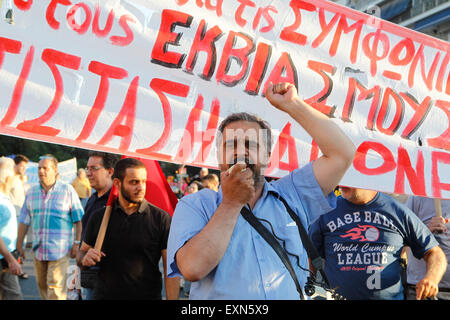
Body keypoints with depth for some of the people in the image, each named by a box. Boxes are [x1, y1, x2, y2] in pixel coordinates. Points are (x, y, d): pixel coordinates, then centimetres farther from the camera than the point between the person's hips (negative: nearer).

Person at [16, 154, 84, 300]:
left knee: (56, 287, -8)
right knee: (42, 285, 14)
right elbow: (24, 221, 12)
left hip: (60, 249, -5)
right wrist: (19, 244, 11)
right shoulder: (32, 192, 8)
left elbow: (79, 219, -4)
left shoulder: (67, 190, -4)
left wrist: (77, 243, -9)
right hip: (38, 249, 5)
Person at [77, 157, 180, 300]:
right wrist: (84, 259, -12)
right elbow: (81, 252, 11)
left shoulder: (161, 218, -8)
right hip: (104, 294, 2)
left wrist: (172, 298, -17)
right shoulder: (99, 217, 1)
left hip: (148, 295, -2)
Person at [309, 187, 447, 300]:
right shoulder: (326, 211, 6)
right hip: (337, 297, -1)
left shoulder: (398, 211, 4)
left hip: (390, 296, 2)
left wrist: (432, 278, -10)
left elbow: (434, 253, 9)